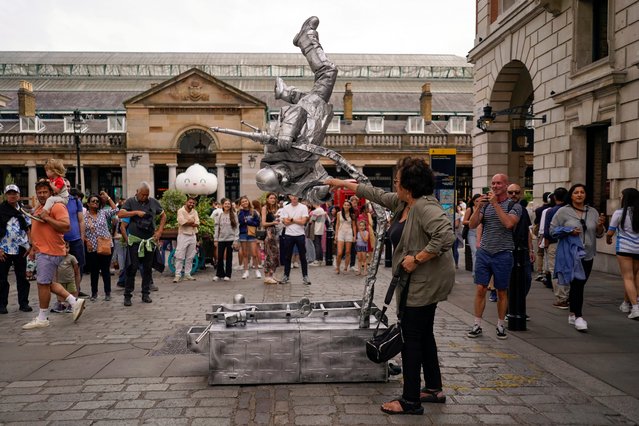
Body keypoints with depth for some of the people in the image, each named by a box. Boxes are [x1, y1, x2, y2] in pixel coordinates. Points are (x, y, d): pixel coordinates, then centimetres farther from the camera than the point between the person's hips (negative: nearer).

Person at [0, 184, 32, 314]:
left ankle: (23, 303, 14)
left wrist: (30, 245, 2)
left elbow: (28, 229, 12)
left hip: (21, 249, 3)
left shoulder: (23, 210, 9)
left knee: (22, 277, 7)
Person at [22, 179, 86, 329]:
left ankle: (42, 318, 7)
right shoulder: (38, 209, 19)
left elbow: (66, 226, -24)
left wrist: (47, 218, -22)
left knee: (43, 283, -4)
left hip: (50, 252, -10)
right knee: (47, 283, 13)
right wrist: (34, 248, 26)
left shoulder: (57, 206, -12)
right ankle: (75, 302, 17)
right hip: (42, 251, 10)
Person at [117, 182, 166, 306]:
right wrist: (136, 212, -19)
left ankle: (146, 294, 18)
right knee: (132, 268, -3)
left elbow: (163, 215, 15)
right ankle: (127, 295, 6)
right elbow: (120, 214, -12)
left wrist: (159, 231, 5)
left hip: (150, 240, 3)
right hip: (135, 240, -3)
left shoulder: (153, 202, 6)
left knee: (147, 268, 8)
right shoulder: (131, 202, 0)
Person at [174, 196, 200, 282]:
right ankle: (177, 275, -3)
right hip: (183, 236, -5)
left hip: (192, 236, 5)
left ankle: (187, 274, 15)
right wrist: (192, 222, -9)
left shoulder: (194, 212, 9)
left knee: (190, 257, 8)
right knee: (180, 256, -5)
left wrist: (187, 222, -16)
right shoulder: (181, 210, -6)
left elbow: (197, 224, -4)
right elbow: (182, 222, -21)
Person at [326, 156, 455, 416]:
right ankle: (434, 389, 33)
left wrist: (416, 259, -27)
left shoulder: (425, 207, -22)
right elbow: (375, 194, 18)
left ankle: (410, 401, 9)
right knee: (423, 335, 19)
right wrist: (343, 184, 23)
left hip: (425, 283, -10)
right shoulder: (402, 202, 7)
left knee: (411, 338, -2)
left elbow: (445, 237, -34)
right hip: (420, 283, 10)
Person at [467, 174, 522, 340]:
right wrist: (478, 206, -14)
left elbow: (509, 223, -21)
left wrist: (495, 204, -19)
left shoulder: (514, 206, -2)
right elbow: (472, 225, -1)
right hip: (484, 252, 3)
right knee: (480, 289, 1)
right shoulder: (485, 204, 8)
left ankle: (500, 326, 21)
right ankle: (477, 325, 9)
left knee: (502, 292, 8)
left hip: (503, 254, -2)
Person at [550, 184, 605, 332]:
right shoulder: (563, 211, -4)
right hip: (570, 255, -5)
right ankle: (578, 317, -8)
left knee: (578, 285, 13)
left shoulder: (593, 212, 9)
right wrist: (569, 231, -17)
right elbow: (553, 230, -4)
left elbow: (598, 234, 12)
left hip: (588, 255, 5)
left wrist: (600, 225, -8)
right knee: (577, 284, -12)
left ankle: (572, 314, 24)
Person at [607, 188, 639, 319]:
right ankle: (626, 303, 24)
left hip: (624, 248, -4)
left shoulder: (619, 213, -7)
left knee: (628, 278, -2)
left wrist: (608, 239, 17)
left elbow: (610, 232, -4)